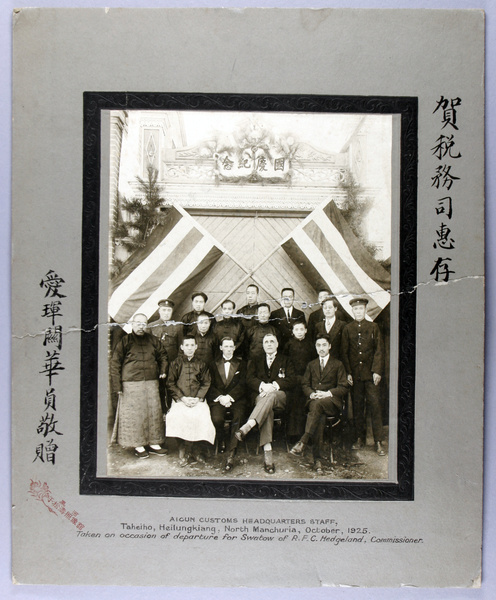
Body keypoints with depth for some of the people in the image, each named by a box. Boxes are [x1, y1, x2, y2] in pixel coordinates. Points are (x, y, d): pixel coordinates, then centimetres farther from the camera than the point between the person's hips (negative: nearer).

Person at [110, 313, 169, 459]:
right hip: (131, 384, -4)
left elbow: (163, 355, 27)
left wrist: (163, 370, 12)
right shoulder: (125, 341, 0)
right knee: (134, 414, -1)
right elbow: (115, 363, -3)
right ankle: (138, 445, 10)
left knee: (154, 412, 6)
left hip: (151, 383, 4)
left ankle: (154, 443, 17)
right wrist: (117, 385, -9)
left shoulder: (153, 340, 12)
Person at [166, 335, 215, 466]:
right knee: (178, 417, -30)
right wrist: (182, 398, -7)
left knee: (201, 417, -27)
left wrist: (197, 398, -7)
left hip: (198, 400, 1)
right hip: (180, 400, -1)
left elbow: (206, 383, 9)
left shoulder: (201, 364, 14)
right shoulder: (175, 363, 11)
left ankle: (186, 452, -11)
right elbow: (170, 384, 6)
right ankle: (183, 452, -17)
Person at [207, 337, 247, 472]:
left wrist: (229, 397, -13)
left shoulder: (241, 364, 16)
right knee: (217, 419, -30)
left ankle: (231, 454, -29)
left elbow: (242, 385, 4)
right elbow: (210, 385, 8)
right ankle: (220, 441, 1)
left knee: (237, 417, -31)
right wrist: (220, 397, -11)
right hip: (217, 399, 1)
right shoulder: (213, 364, 18)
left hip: (236, 399, 0)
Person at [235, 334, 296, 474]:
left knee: (270, 397, -39)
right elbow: (249, 380, 10)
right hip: (261, 395, 0)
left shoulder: (286, 361, 24)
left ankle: (247, 427, -54)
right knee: (267, 409, -37)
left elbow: (291, 381, 7)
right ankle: (267, 452, -46)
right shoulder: (256, 361, 28)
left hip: (280, 396, 0)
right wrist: (263, 386, -12)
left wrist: (274, 385, -11)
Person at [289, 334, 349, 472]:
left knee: (318, 404, -39)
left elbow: (343, 388, 5)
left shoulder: (338, 365, 14)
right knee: (319, 417, -34)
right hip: (314, 400, 2)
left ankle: (303, 442, -45)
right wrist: (312, 394, -5)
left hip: (332, 402, -2)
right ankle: (317, 458, -39)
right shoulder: (311, 365, 25)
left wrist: (328, 393, -12)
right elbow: (304, 384, 17)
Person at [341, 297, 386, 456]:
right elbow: (344, 352, 8)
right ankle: (360, 438, 19)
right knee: (357, 407, 7)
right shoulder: (347, 329, 9)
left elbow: (379, 350, 3)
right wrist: (348, 373, -1)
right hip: (354, 374, 1)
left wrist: (377, 371, -7)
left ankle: (378, 441, 2)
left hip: (370, 373, -1)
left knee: (374, 405, -4)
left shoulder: (373, 327, 6)